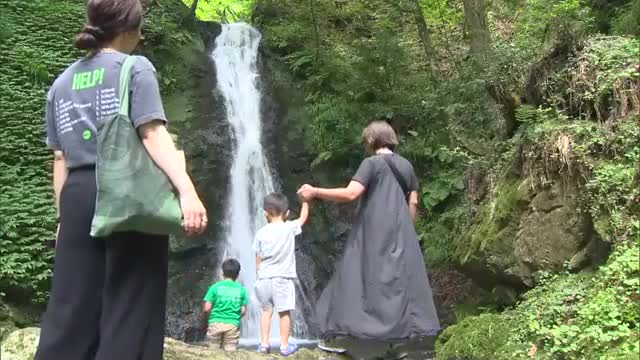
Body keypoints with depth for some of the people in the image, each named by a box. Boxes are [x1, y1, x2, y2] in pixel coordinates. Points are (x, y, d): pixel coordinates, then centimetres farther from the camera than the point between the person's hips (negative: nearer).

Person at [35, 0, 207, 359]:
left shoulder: (62, 83, 19)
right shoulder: (136, 68, 2)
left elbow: (60, 157, 15)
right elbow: (152, 132, -13)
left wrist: (63, 214, 20)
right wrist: (187, 189, -21)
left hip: (78, 196, 6)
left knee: (71, 311, 6)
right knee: (131, 307, -2)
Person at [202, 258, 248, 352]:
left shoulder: (215, 287, -2)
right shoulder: (241, 289, 3)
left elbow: (206, 309, -5)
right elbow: (243, 311, 3)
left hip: (216, 323, -1)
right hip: (233, 324, 1)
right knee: (230, 351, 5)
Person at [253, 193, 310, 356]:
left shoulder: (261, 233, 1)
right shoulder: (290, 228, -4)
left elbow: (258, 260, 6)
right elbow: (303, 217, 15)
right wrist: (305, 200, 25)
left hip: (264, 278, 2)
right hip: (283, 278, -2)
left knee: (266, 311, 14)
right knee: (284, 312, 4)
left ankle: (264, 343, 14)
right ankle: (284, 346, 7)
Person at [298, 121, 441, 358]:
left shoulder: (372, 163, -7)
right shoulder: (406, 166, 12)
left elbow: (350, 193, -19)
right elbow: (413, 203, 12)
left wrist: (315, 192, -13)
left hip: (372, 233, -6)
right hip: (400, 234, 6)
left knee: (355, 278, -1)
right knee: (402, 280, 10)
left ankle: (339, 337, -2)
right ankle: (410, 333, 11)